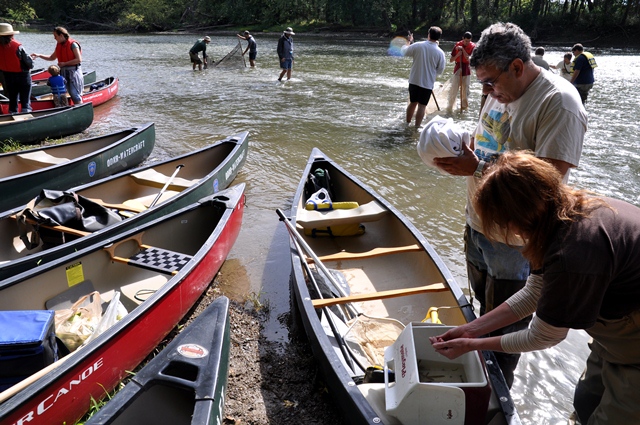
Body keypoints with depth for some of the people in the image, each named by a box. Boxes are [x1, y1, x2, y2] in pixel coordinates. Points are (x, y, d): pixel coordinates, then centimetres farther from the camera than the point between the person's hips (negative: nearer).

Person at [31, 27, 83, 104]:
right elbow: (52, 58, 22)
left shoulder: (73, 44, -10)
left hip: (73, 71, -7)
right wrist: (39, 55, 12)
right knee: (72, 94, 7)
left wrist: (64, 63, -14)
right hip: (63, 71, 7)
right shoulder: (59, 45, 13)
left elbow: (79, 59, -17)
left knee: (75, 94, -11)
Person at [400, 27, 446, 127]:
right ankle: (417, 127, 3)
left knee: (412, 102, 17)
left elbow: (404, 52, 7)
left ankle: (407, 123, 29)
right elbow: (440, 71, -3)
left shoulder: (418, 45, -10)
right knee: (422, 105, 4)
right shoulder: (440, 53, -10)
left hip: (414, 80, 2)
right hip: (427, 83, -2)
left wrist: (409, 41, 24)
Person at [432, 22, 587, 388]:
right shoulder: (501, 91, 6)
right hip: (478, 224, 8)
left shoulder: (559, 103, -21)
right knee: (485, 305, 25)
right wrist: (460, 155, -4)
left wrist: (478, 169, -28)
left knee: (504, 324, 10)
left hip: (515, 241, -8)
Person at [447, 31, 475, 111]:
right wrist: (457, 55, -22)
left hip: (467, 69, 1)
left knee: (465, 88, 8)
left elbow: (469, 59, -16)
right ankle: (449, 106, -4)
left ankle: (464, 105, 20)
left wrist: (463, 49, -21)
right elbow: (451, 60, -4)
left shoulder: (472, 46, -4)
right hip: (458, 69, -1)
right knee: (454, 88, -7)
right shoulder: (457, 45, -5)